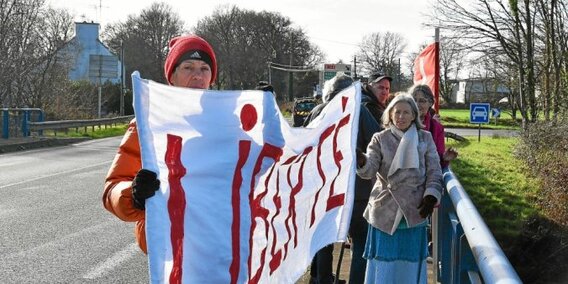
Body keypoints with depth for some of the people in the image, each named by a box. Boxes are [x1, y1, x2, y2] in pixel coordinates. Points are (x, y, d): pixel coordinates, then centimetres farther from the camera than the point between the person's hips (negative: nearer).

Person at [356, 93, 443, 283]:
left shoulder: (425, 138, 4)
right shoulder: (380, 139, 1)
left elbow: (434, 171, 4)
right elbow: (370, 169, -11)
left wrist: (431, 195, -11)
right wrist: (360, 161, -34)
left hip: (414, 211, 1)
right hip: (385, 211, -1)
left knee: (409, 264, 10)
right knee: (384, 265, 5)